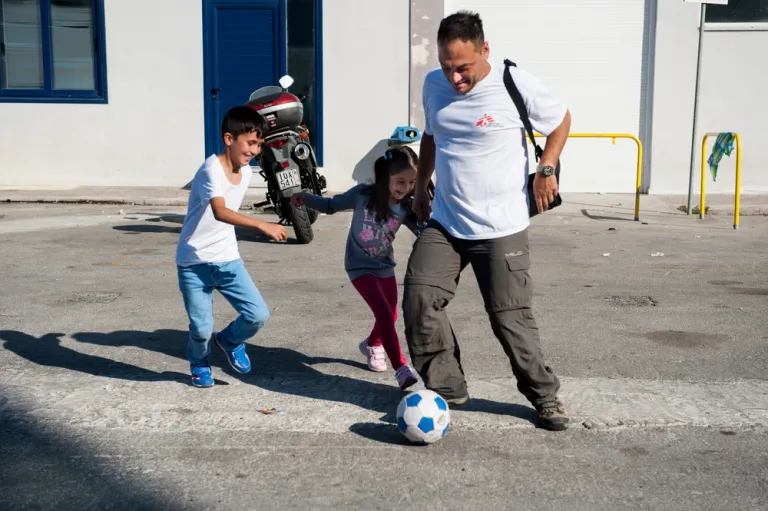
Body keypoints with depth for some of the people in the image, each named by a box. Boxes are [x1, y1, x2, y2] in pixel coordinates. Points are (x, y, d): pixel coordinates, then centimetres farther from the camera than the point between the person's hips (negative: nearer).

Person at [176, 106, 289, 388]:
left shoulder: (246, 171, 3)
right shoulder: (212, 170, -22)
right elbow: (220, 212, -39)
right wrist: (262, 225, -48)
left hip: (228, 259, 6)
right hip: (195, 262, -6)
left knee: (258, 315, -6)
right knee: (202, 328, -4)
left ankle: (229, 340, 27)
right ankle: (199, 363, 31)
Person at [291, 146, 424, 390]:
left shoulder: (406, 209, -12)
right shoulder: (363, 194, -19)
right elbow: (331, 205, -7)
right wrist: (306, 198, -22)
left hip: (385, 266, 5)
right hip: (360, 266, -5)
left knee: (391, 315, 19)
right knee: (384, 313, -18)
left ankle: (372, 344, 50)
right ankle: (401, 368, -15)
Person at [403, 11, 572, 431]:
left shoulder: (518, 85, -12)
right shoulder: (433, 85, 2)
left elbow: (561, 120, 5)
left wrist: (547, 168, -6)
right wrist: (421, 187, 20)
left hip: (501, 229, -4)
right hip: (443, 224, 4)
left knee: (510, 317, 0)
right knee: (419, 299, -8)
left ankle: (544, 395, 21)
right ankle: (446, 388, 8)